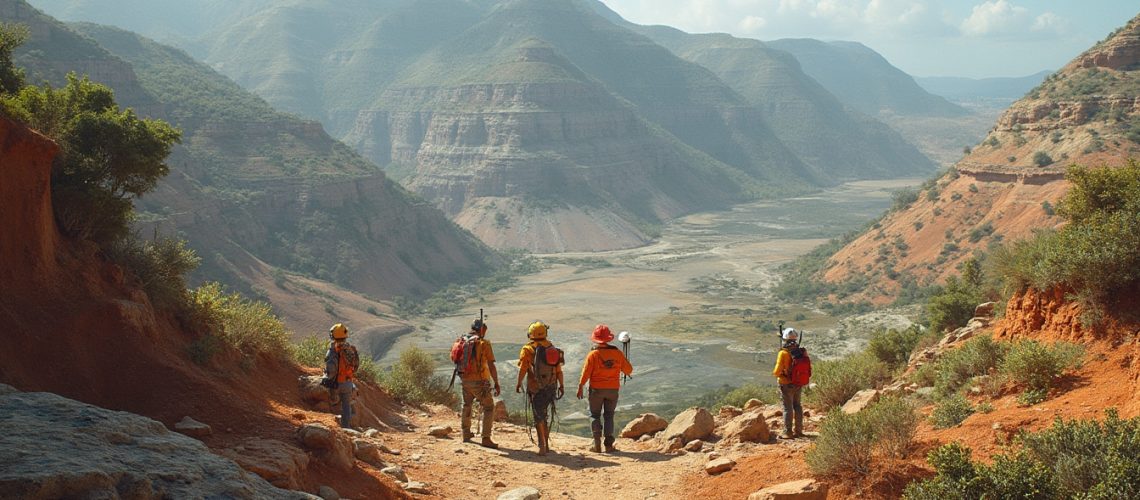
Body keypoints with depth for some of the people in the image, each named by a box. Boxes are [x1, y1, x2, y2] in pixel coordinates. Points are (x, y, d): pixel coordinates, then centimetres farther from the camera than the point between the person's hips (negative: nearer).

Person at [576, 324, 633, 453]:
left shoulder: (593, 354, -12)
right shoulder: (617, 353, -4)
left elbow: (585, 373, -11)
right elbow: (628, 370, 2)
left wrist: (580, 388, 0)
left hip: (597, 389, -2)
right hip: (613, 389, 2)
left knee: (594, 415, 10)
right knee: (609, 415, 13)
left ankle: (597, 441, -7)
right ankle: (609, 444, 6)